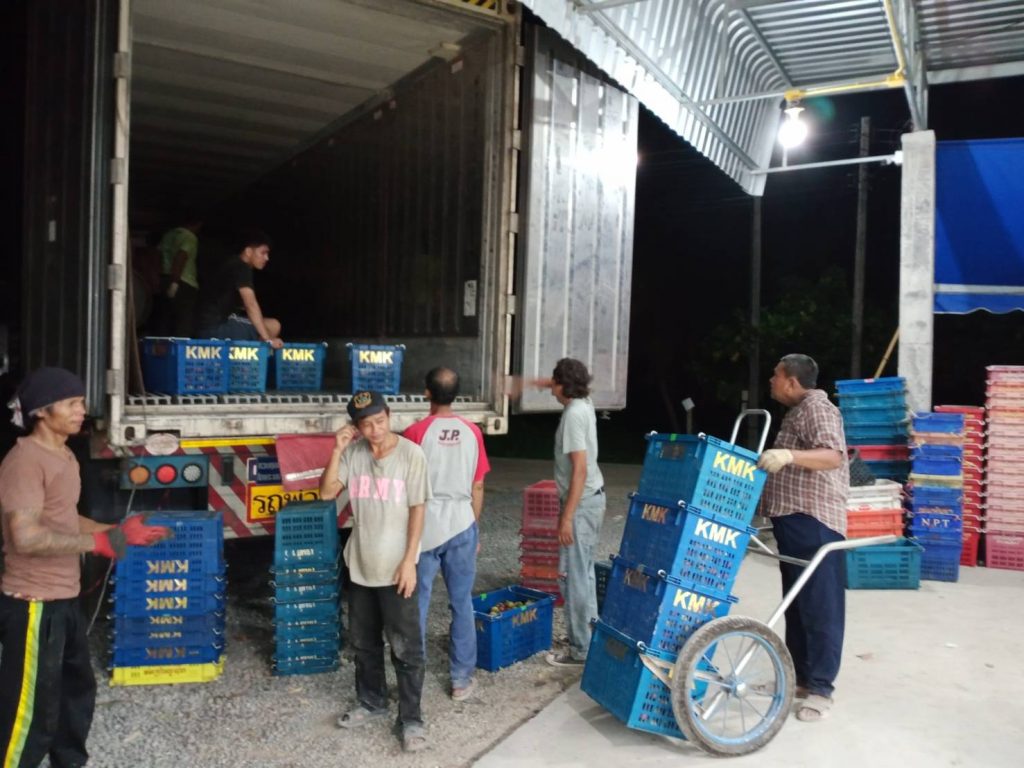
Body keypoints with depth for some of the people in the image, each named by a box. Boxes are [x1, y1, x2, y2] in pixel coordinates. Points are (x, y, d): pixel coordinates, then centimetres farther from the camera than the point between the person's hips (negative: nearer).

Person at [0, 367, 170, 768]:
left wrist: (117, 531, 6)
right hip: (34, 603, -10)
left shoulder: (64, 456, 11)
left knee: (77, 689, 23)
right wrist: (102, 542, -24)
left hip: (63, 598, 10)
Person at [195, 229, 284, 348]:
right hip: (216, 326, -10)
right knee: (273, 326, -11)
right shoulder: (240, 267, -10)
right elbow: (251, 304, -21)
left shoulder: (230, 265, 18)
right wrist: (268, 339, -26)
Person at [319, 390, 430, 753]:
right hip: (360, 563, 5)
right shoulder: (353, 453, -2)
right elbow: (326, 492, -4)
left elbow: (417, 510, -11)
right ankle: (371, 702, 38)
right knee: (363, 641, 19)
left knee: (405, 646, 3)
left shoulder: (411, 454, -13)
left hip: (395, 566, -5)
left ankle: (411, 717, 17)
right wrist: (337, 451, -15)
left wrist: (409, 561, -14)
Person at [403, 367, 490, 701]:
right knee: (462, 604, 10)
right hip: (461, 526, 2)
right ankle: (462, 679, 18)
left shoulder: (416, 432, -9)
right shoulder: (472, 432, -1)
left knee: (417, 604, 8)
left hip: (424, 526, -2)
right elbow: (477, 488, 3)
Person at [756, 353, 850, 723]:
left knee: (819, 605, -5)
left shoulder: (817, 408, -12)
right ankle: (799, 676, 24)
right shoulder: (798, 411, 20)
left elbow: (833, 456, -28)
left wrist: (788, 455, -41)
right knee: (796, 604, 15)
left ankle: (820, 688, 0)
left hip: (815, 522, -11)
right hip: (793, 521, 11)